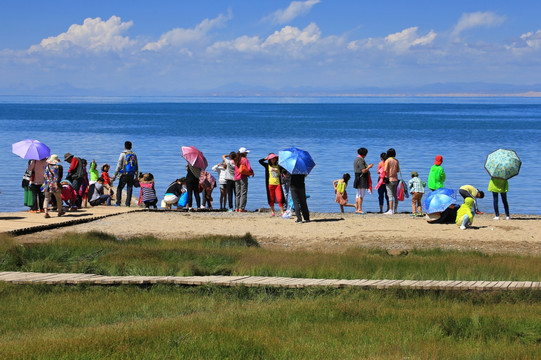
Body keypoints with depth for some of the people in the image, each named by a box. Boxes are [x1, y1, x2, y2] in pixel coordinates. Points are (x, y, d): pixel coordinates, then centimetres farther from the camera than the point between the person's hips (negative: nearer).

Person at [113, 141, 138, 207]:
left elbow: (119, 165, -6)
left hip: (124, 174, -4)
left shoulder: (123, 154, -3)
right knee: (129, 189, 6)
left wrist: (115, 174, -4)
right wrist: (136, 176, 18)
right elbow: (137, 166, 13)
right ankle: (128, 204, 1)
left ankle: (118, 203, 1)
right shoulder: (134, 154, 11)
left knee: (119, 188, 6)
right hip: (132, 175, 4)